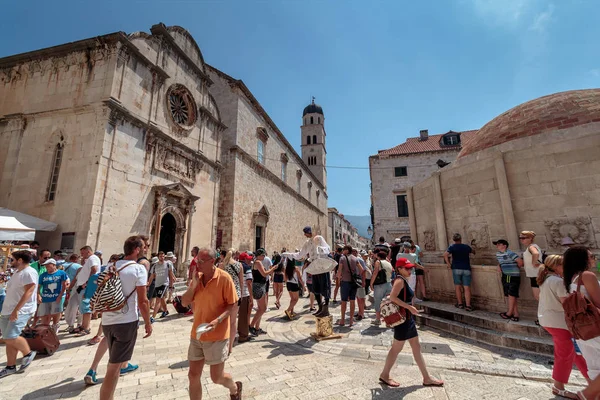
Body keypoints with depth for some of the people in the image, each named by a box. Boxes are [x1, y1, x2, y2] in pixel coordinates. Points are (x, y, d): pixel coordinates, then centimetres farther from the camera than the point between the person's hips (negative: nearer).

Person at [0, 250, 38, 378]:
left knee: (10, 337, -15)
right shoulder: (17, 272, 16)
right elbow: (12, 292, 23)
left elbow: (28, 292, -24)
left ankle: (28, 353, 7)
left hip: (21, 311, -10)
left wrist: (16, 310, -28)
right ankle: (10, 367, 19)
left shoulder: (29, 272, -16)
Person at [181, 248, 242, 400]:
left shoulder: (224, 277, -17)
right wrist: (194, 283, -13)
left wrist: (218, 320, -27)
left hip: (217, 336, -5)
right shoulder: (197, 278, 1)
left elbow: (232, 304, -13)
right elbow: (184, 302, 2)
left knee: (217, 377, 7)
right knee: (193, 375, 12)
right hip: (196, 335, 5)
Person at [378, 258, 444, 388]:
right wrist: (410, 307, -26)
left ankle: (427, 378, 30)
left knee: (417, 347, 17)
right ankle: (384, 375, 20)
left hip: (408, 318, 9)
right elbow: (393, 297, -30)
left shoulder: (404, 280, 10)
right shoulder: (400, 280, -18)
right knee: (397, 348, 4)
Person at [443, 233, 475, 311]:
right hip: (466, 269, 2)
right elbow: (473, 251, 30)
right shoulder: (466, 247, 8)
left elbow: (445, 255, -17)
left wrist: (448, 264, -7)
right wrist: (473, 250, 53)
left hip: (456, 268, -2)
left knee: (458, 287, 9)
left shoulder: (452, 247, -1)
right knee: (467, 288, 0)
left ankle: (460, 304, 15)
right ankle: (468, 305, -3)